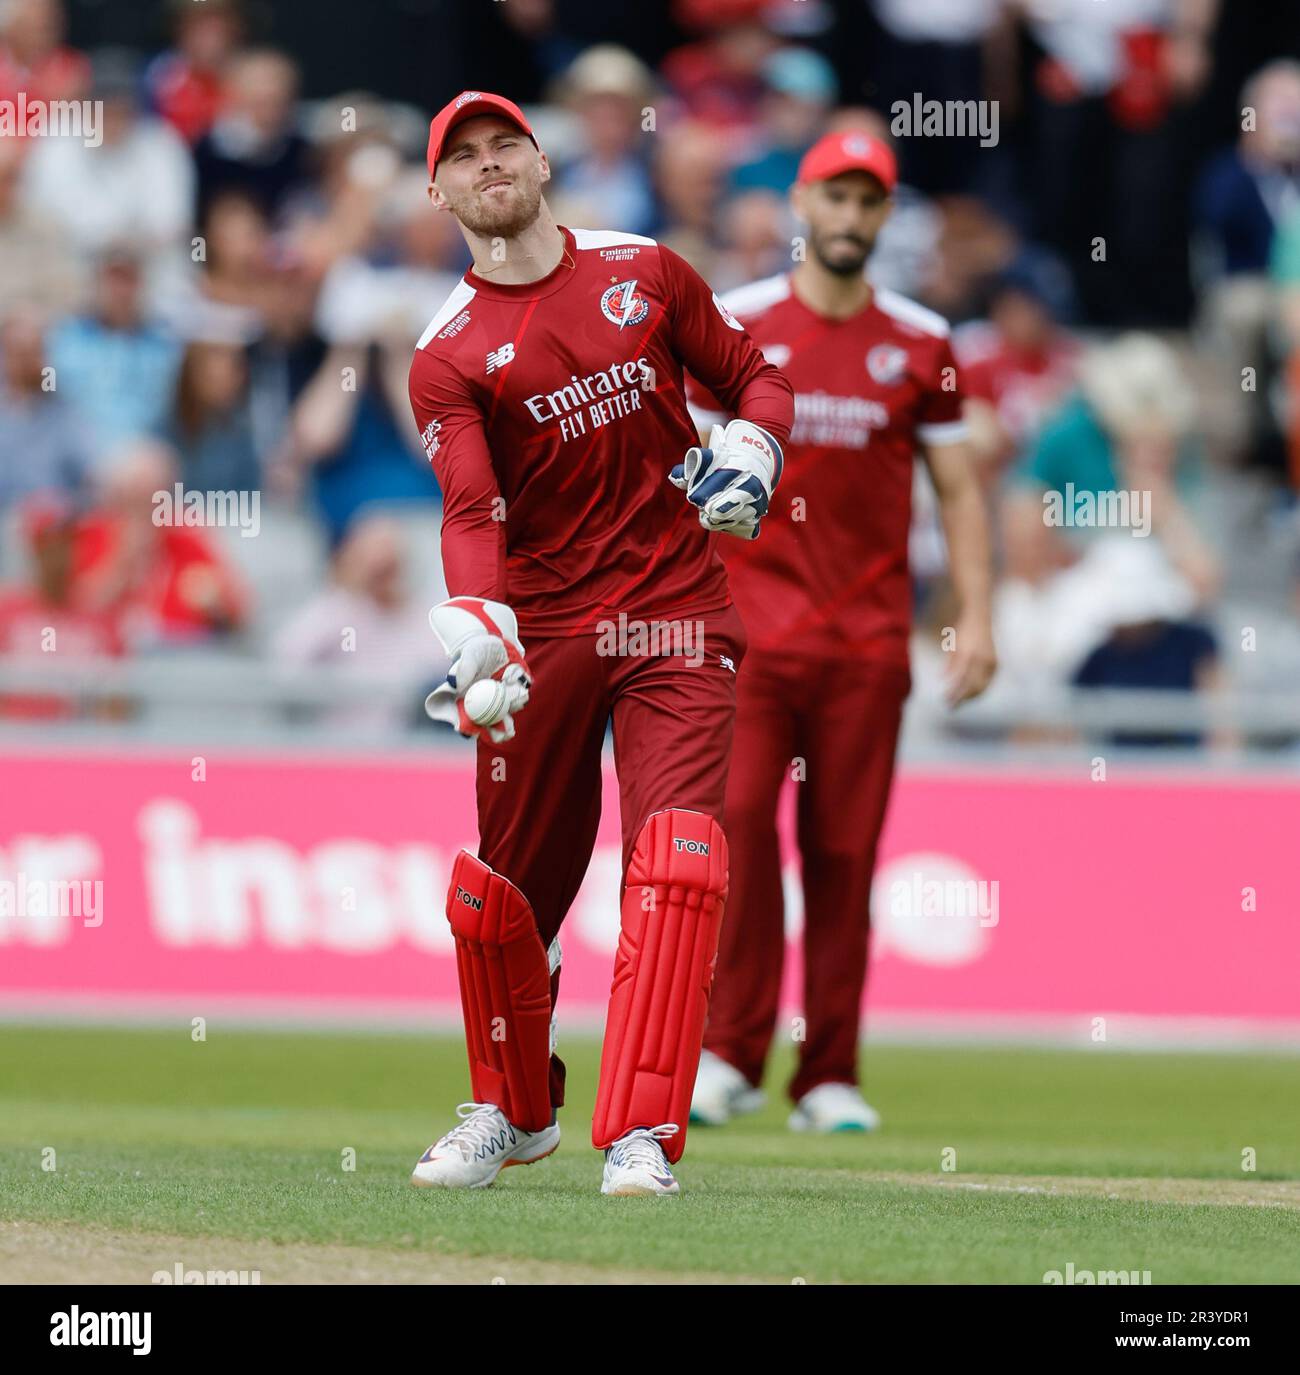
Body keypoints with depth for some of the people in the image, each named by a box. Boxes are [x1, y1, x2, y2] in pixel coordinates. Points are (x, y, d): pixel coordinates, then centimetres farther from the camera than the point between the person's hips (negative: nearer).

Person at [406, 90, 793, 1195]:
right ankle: (516, 1110, 31)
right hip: (542, 631, 0)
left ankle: (641, 1135, -20)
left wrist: (748, 450, -5)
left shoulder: (645, 273, 5)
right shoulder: (449, 355, -3)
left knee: (676, 855, -17)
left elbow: (755, 375, 17)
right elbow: (472, 511, -16)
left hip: (677, 616, 0)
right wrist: (471, 630, -34)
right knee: (503, 885, 6)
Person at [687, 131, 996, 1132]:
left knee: (846, 852, 1)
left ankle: (830, 1078, 6)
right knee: (736, 822, -13)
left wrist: (977, 616, 0)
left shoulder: (919, 343, 8)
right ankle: (732, 1054, -7)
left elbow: (958, 489, 10)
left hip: (868, 636, 1)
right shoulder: (735, 327, 4)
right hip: (749, 623, -1)